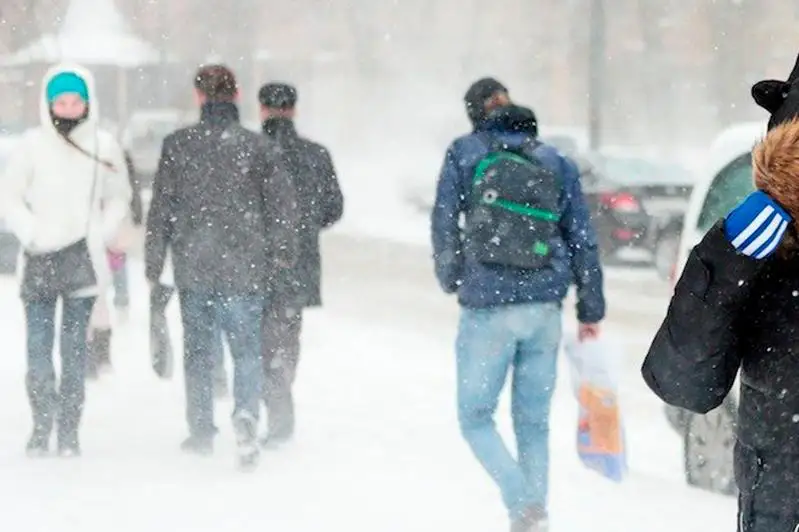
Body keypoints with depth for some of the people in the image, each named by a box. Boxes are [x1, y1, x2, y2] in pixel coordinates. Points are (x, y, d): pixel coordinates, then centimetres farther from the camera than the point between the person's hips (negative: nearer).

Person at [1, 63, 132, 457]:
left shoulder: (103, 145, 4)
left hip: (83, 259, 1)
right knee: (38, 346, -6)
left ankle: (69, 432, 4)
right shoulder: (33, 144, 0)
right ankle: (42, 425, 1)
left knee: (75, 347, 0)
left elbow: (118, 197, 14)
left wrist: (104, 235, 0)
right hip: (40, 260, 0)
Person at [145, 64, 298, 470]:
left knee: (197, 349, 15)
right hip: (244, 269, -1)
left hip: (192, 268, 1)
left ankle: (201, 432, 21)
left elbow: (160, 209, 0)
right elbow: (282, 209, -2)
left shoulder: (177, 146, -3)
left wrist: (153, 264, 8)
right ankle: (246, 413, -22)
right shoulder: (261, 148, -4)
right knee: (246, 348, 4)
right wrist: (282, 256, 11)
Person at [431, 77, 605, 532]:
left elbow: (444, 224, -1)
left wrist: (451, 280, 17)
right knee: (534, 420, 13)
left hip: (487, 307, -3)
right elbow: (582, 240, 7)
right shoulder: (557, 164, 8)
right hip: (544, 307, 3)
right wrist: (592, 311, 12)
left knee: (476, 417, 7)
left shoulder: (464, 154, 0)